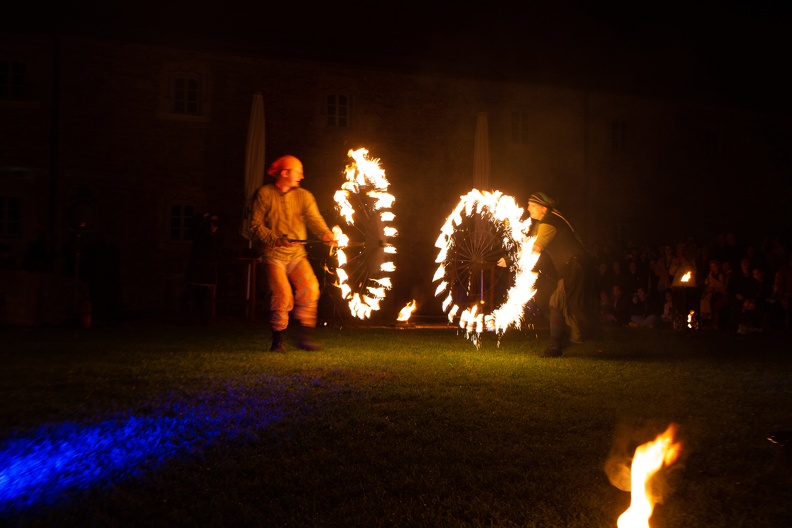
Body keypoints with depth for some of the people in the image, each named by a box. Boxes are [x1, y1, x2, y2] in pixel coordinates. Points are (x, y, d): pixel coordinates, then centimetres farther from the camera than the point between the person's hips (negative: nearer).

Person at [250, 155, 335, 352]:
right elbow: (256, 224, -3)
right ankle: (278, 340, 2)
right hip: (274, 254, -3)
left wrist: (325, 234, -26)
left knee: (310, 287, -15)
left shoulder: (304, 196, 8)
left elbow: (314, 219, -5)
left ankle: (304, 336, -4)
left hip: (297, 254, 3)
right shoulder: (264, 194, 0)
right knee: (282, 293, -15)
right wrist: (275, 239, -18)